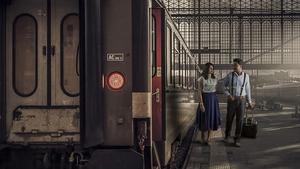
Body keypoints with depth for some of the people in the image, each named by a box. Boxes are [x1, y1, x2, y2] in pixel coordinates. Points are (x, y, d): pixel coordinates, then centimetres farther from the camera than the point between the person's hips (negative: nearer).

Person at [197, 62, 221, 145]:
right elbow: (199, 91, -10)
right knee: (205, 118, -1)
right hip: (205, 99, -5)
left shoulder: (214, 79, 9)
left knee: (212, 118, 4)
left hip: (214, 99, 5)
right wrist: (201, 103, -16)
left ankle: (209, 139, 13)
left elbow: (214, 90, 14)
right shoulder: (201, 78, -8)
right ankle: (204, 139, 13)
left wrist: (216, 102, 13)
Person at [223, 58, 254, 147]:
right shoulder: (230, 75, -5)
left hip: (241, 101, 0)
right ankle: (227, 135, 32)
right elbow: (224, 86, 7)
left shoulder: (246, 76, -2)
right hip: (231, 100, 0)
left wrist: (249, 102, 11)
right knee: (229, 119, 8)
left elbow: (247, 89, 9)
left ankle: (237, 140, 8)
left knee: (239, 120, -1)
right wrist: (228, 95, -10)